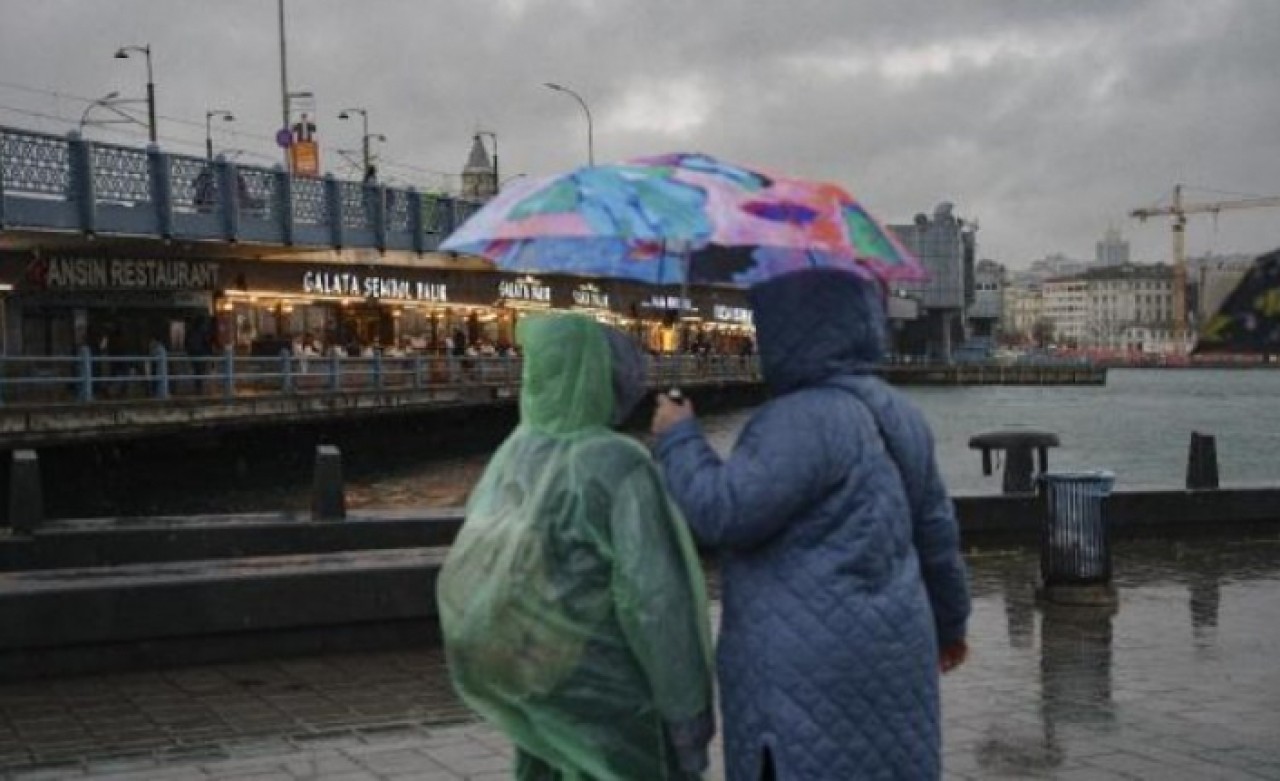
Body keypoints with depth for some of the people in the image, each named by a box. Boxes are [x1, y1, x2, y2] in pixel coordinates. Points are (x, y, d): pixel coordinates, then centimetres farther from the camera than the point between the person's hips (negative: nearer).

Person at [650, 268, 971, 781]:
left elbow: (721, 514, -21)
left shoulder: (805, 420, -18)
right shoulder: (891, 413, 9)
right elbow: (935, 534, 16)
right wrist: (949, 621, 28)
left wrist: (678, 438, -5)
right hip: (884, 649, 9)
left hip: (810, 672, -9)